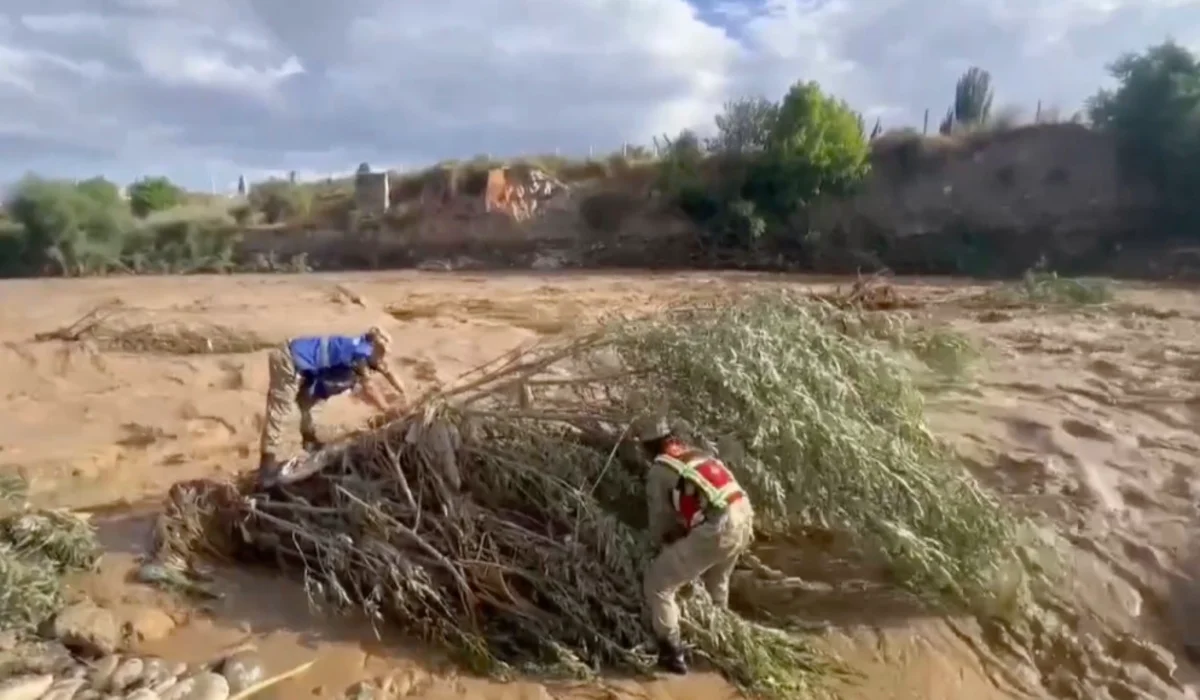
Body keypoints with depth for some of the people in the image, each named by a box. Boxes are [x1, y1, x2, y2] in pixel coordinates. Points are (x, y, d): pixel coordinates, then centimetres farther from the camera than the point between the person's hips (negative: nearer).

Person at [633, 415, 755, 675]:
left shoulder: (659, 470, 3)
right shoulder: (698, 454, 23)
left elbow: (660, 519, 10)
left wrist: (663, 545, 30)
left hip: (715, 530, -8)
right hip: (743, 519, 8)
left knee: (656, 585, 6)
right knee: (716, 582, 35)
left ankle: (672, 653, 9)